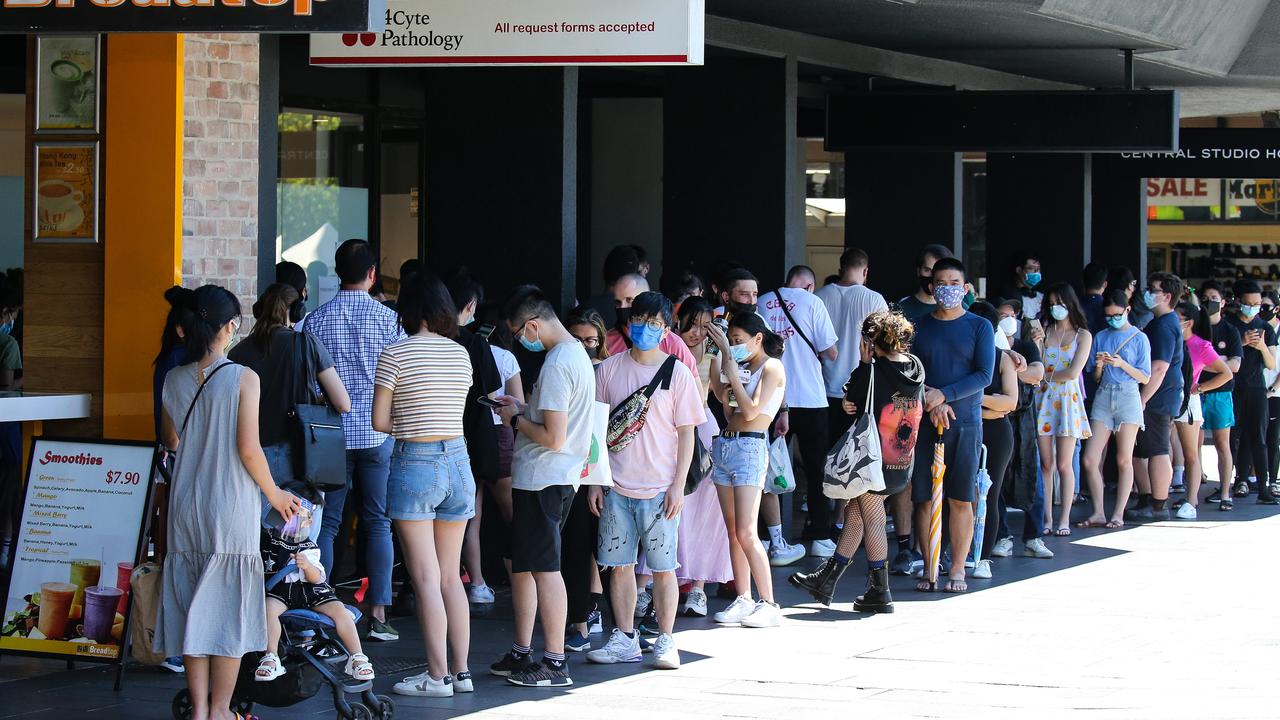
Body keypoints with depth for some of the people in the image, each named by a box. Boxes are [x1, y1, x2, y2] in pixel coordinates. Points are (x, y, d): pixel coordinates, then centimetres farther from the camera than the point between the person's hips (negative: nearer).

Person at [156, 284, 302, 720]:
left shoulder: (174, 381, 3)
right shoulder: (243, 378, -11)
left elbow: (170, 443, 12)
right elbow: (248, 449, -14)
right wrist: (275, 495, -1)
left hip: (185, 509, 4)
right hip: (231, 510, -4)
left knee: (191, 607, 10)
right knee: (229, 607, 4)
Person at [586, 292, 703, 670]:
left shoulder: (677, 373, -1)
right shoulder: (609, 369, 5)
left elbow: (686, 433, 0)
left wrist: (678, 486, -6)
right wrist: (594, 481, 5)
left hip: (660, 491, -2)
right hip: (617, 488, 2)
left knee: (663, 568, 0)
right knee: (619, 565, 6)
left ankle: (665, 641, 9)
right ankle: (624, 639, 15)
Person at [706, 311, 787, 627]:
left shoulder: (771, 368, -7)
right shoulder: (743, 368, 16)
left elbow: (751, 411, -15)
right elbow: (730, 412, 14)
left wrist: (731, 370, -11)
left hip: (750, 448, -8)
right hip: (725, 444, 8)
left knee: (746, 533, -12)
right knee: (733, 531, 6)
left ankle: (769, 604, -10)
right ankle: (743, 600, 10)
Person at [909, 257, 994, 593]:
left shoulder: (979, 327, 3)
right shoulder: (918, 327, 9)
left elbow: (984, 375, -5)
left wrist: (944, 395, -15)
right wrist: (931, 403, -12)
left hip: (965, 424, -2)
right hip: (924, 423, 2)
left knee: (961, 500, -1)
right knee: (924, 498, 0)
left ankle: (957, 568, 6)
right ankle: (928, 566, 7)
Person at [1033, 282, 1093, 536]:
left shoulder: (1083, 335, 2)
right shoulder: (1044, 330, 9)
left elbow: (1073, 372, -8)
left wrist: (1046, 375, 0)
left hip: (1068, 399, -2)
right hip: (1044, 398, 2)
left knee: (1064, 464, -2)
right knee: (1046, 463, 1)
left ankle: (1064, 519, 3)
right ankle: (1046, 517, 5)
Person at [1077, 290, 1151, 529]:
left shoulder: (1139, 338, 2)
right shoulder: (1101, 338, 12)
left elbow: (1145, 377, -1)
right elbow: (1095, 377, 14)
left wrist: (1121, 364, -14)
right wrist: (1099, 366, -7)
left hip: (1128, 397, -4)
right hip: (1103, 396, 4)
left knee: (1124, 460, -1)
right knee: (1090, 460, -5)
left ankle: (1118, 514, 2)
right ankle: (1099, 513, 1)